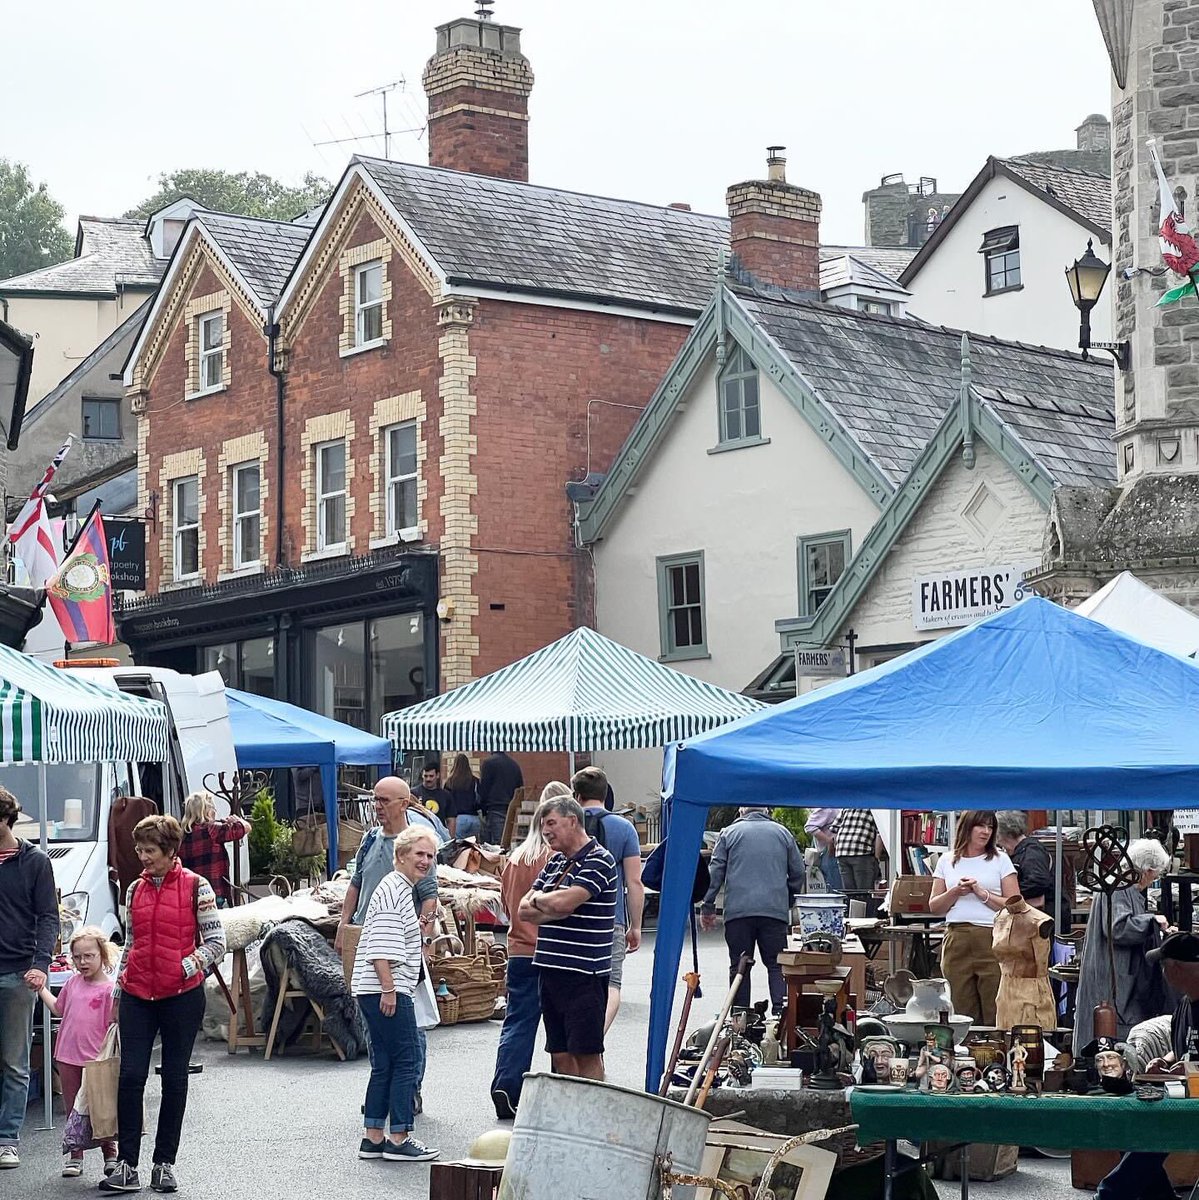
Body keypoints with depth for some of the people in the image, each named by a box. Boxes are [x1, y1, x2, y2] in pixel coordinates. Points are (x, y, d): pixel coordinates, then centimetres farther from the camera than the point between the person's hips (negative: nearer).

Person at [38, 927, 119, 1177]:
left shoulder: (109, 988, -10)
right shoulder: (73, 982, 7)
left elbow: (113, 1026, -9)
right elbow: (58, 1008, 23)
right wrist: (40, 988, 20)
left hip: (95, 1060, -5)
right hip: (68, 1058, 5)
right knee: (73, 1110, 12)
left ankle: (110, 1154, 17)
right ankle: (74, 1157, 20)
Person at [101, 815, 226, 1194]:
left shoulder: (195, 886, -4)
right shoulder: (135, 889, 10)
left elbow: (216, 942, -3)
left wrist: (185, 968, -14)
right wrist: (117, 995, 17)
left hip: (182, 996, -3)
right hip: (137, 996, 3)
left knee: (174, 1079, 5)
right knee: (130, 1076, -5)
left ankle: (165, 1163, 14)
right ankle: (126, 1166, -3)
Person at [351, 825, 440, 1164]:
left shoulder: (403, 889, 21)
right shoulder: (393, 889, -12)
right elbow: (380, 946, -19)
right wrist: (389, 989, -22)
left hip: (385, 990, 10)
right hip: (385, 989, -10)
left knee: (384, 1064, 11)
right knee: (407, 1059, -7)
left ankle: (373, 1138, 13)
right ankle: (399, 1138, -4)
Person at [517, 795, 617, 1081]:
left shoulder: (599, 861, -9)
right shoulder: (555, 862, 16)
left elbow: (564, 902, -22)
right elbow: (523, 910, 12)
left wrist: (537, 899, -1)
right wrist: (552, 908, -8)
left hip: (584, 974, -8)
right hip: (550, 970, 8)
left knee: (586, 1054, -2)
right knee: (560, 1055, 11)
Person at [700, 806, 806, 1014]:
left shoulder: (729, 833, 8)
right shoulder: (782, 833, 13)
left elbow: (715, 872, 3)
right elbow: (798, 873, 15)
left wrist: (707, 907, 8)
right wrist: (789, 903, 27)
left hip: (738, 911, -1)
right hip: (775, 910, 1)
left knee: (739, 965, 5)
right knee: (777, 964, 3)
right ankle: (781, 1012, -11)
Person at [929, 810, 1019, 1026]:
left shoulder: (1000, 860, 8)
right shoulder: (946, 861, 14)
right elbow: (934, 907, 12)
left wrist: (982, 893, -8)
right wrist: (955, 892, -5)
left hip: (992, 939, -2)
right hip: (956, 941, 2)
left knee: (995, 1014, -6)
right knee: (961, 1012, 1)